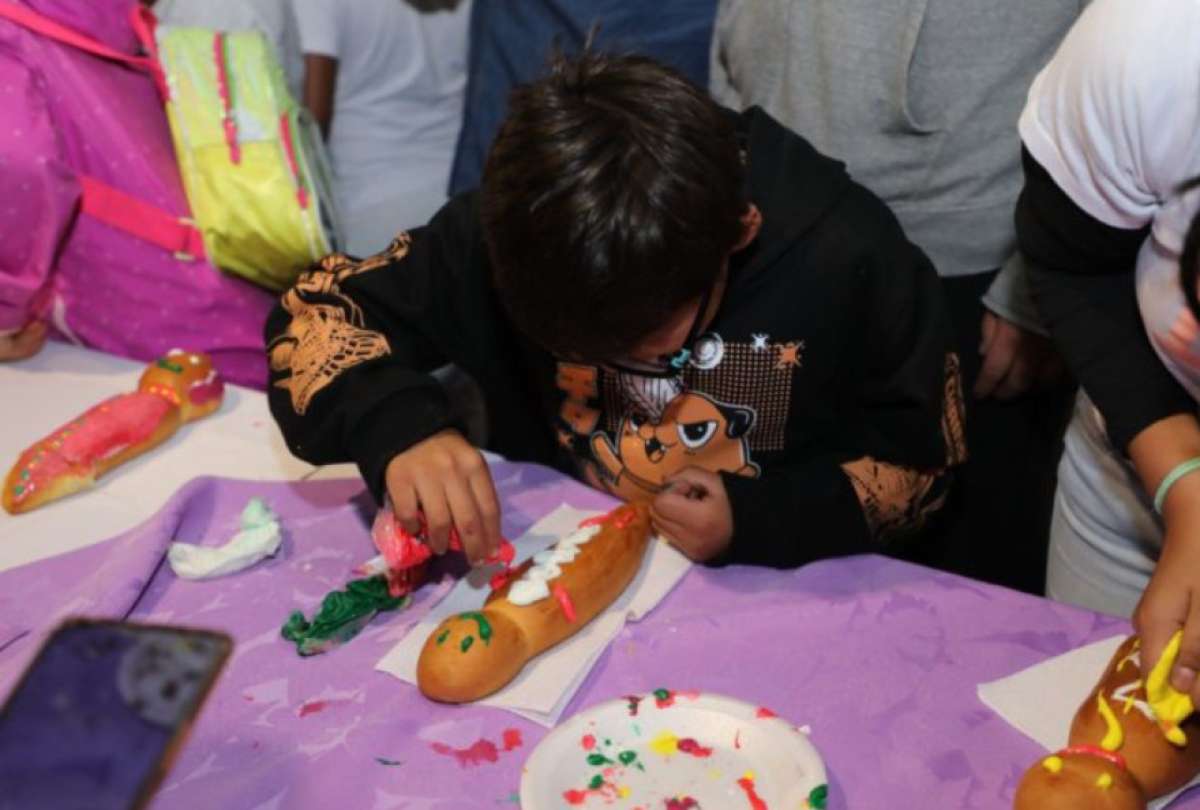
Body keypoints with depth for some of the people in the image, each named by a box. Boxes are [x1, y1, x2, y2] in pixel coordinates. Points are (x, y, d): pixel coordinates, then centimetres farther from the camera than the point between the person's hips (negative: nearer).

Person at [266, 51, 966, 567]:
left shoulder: (847, 260, -22)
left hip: (772, 593, -1)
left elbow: (923, 454, -8)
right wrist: (396, 425, -28)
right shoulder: (519, 232, -17)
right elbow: (319, 311, -8)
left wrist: (760, 519, -23)